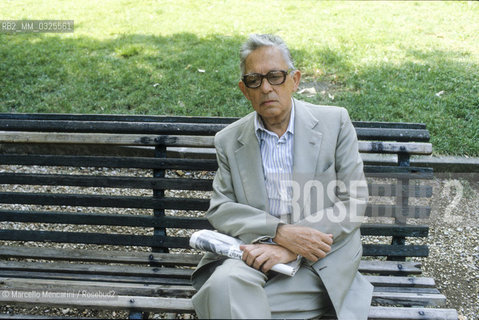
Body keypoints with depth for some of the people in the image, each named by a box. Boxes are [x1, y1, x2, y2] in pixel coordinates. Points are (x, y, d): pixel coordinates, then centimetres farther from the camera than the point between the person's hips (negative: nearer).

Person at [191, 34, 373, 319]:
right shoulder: (228, 141, 9)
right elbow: (220, 209, 3)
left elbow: (354, 203, -2)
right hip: (251, 250, 3)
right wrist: (279, 231, -16)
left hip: (319, 257, -2)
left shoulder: (335, 122, 3)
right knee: (225, 283, -32)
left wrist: (292, 248, -14)